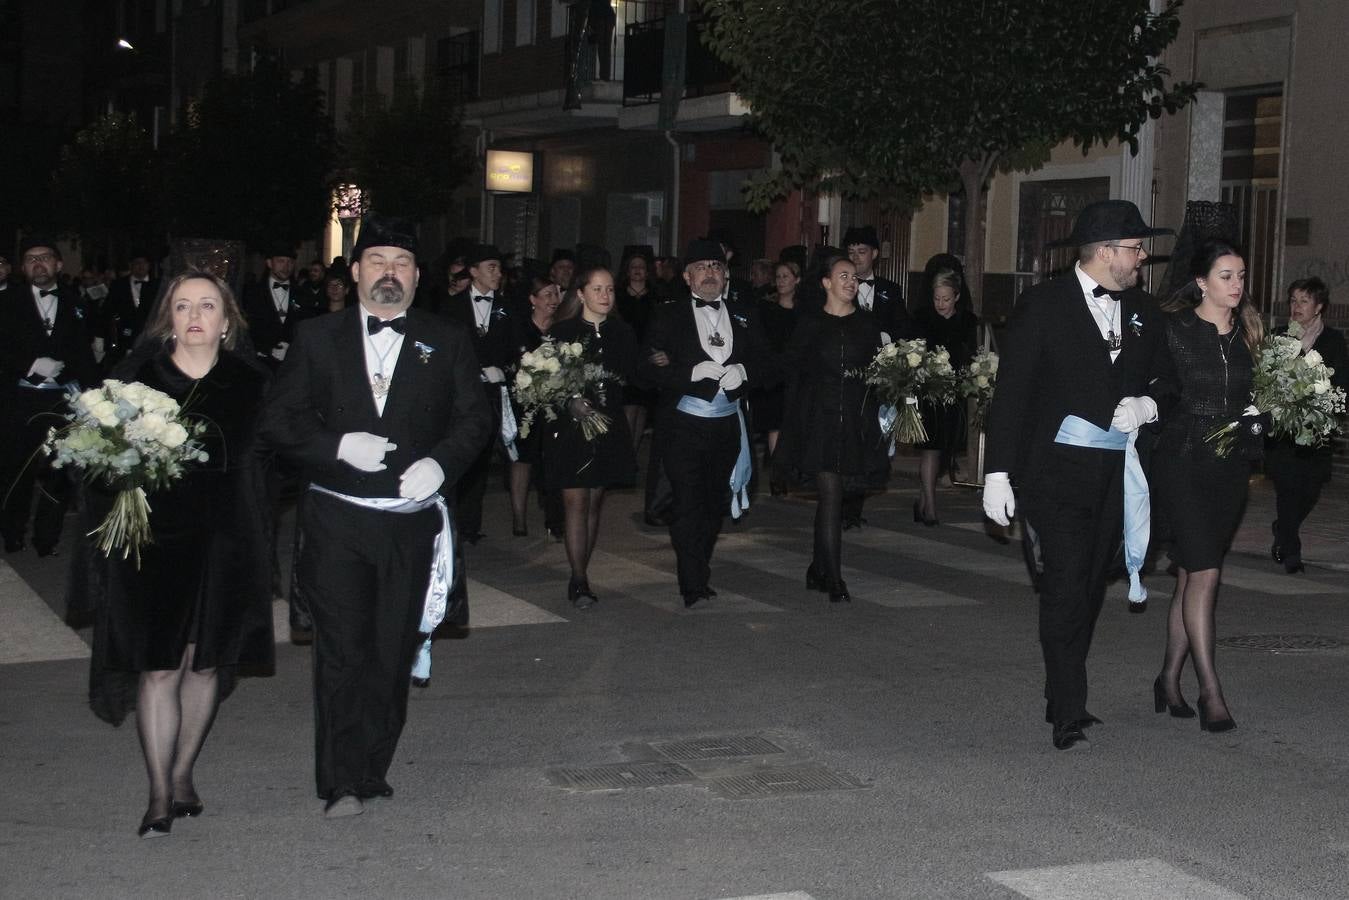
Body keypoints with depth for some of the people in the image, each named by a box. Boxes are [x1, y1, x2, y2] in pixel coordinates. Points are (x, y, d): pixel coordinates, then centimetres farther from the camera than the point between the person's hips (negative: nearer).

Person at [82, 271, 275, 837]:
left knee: (205, 663, 10)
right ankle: (160, 795, 7)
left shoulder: (250, 384, 3)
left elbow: (263, 466, 4)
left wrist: (257, 548, -1)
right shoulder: (136, 376, 0)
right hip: (154, 541, -1)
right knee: (158, 668, -2)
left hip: (224, 545, 2)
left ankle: (182, 774, 27)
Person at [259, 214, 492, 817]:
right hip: (336, 520, -1)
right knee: (342, 650, -4)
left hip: (411, 522, 1)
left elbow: (475, 419, 5)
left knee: (393, 654, 6)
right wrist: (339, 445, -14)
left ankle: (371, 772, 18)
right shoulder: (316, 337, 7)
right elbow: (278, 419, 2)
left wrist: (440, 461, -14)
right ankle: (341, 783, 2)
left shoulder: (447, 342, 9)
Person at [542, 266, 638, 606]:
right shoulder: (563, 332, -2)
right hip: (570, 428, -4)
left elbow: (631, 381, 5)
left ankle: (579, 576, 17)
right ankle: (579, 582, -6)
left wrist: (599, 402, -10)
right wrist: (571, 402, -21)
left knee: (595, 503, 8)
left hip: (608, 429, 4)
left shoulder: (623, 334, 7)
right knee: (576, 503, -8)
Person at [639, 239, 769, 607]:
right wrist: (694, 372, -20)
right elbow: (650, 369, -7)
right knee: (687, 504, -7)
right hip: (683, 425, -4)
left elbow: (765, 366, 9)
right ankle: (693, 588, -4)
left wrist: (742, 372, -13)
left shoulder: (745, 316, 11)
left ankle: (699, 574, 30)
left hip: (727, 425, 4)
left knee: (716, 503, 13)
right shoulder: (668, 317, 1)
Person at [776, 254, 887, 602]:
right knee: (830, 496, -10)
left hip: (857, 422, 3)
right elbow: (793, 373, 4)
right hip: (820, 420, -3)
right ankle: (834, 580, -8)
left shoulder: (867, 324, 10)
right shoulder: (810, 325, 4)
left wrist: (875, 413, -1)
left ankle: (818, 571, 20)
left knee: (831, 497, 8)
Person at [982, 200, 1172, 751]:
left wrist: (1146, 406, -3)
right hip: (1058, 471, -5)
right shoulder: (1043, 305, -5)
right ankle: (1069, 717, -9)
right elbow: (1011, 392, -6)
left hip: (1116, 474, 5)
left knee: (1090, 587, 11)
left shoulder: (1143, 312, 12)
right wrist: (998, 472, -10)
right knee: (1066, 587, -11)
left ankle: (1063, 697, 25)